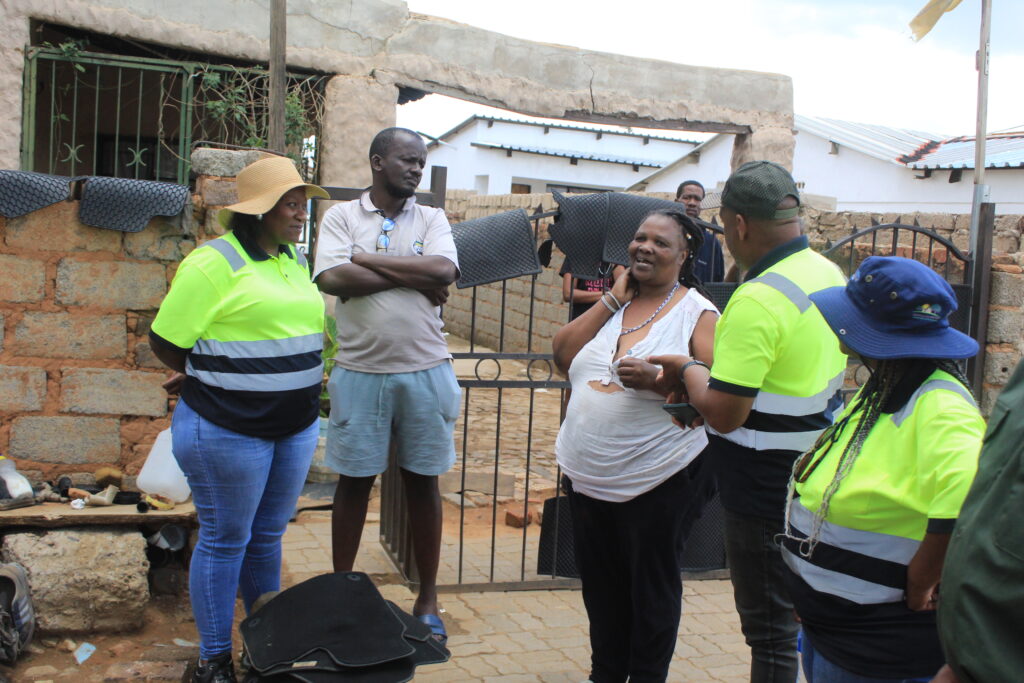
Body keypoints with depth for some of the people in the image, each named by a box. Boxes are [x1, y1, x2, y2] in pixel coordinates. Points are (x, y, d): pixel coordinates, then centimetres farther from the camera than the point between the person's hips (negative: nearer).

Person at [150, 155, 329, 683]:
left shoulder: (296, 260, 10)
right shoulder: (214, 263, -14)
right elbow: (165, 342, -11)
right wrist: (216, 379, 2)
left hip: (296, 425, 7)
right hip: (228, 429, -7)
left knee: (267, 536, 17)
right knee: (225, 540, 5)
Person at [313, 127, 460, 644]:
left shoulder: (431, 219, 7)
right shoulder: (341, 216, 3)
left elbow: (444, 271, -13)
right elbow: (332, 278, -14)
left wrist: (367, 259, -11)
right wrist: (412, 277, -11)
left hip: (424, 370, 1)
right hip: (360, 370, -1)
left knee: (422, 482, 9)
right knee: (354, 480, 9)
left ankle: (427, 600, 20)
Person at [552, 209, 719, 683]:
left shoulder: (696, 312, -6)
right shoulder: (614, 304, 10)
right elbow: (563, 355, -1)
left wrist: (657, 379, -27)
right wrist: (612, 300, -4)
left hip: (654, 479, -5)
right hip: (587, 472, 6)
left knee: (651, 587, 9)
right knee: (600, 583, 18)